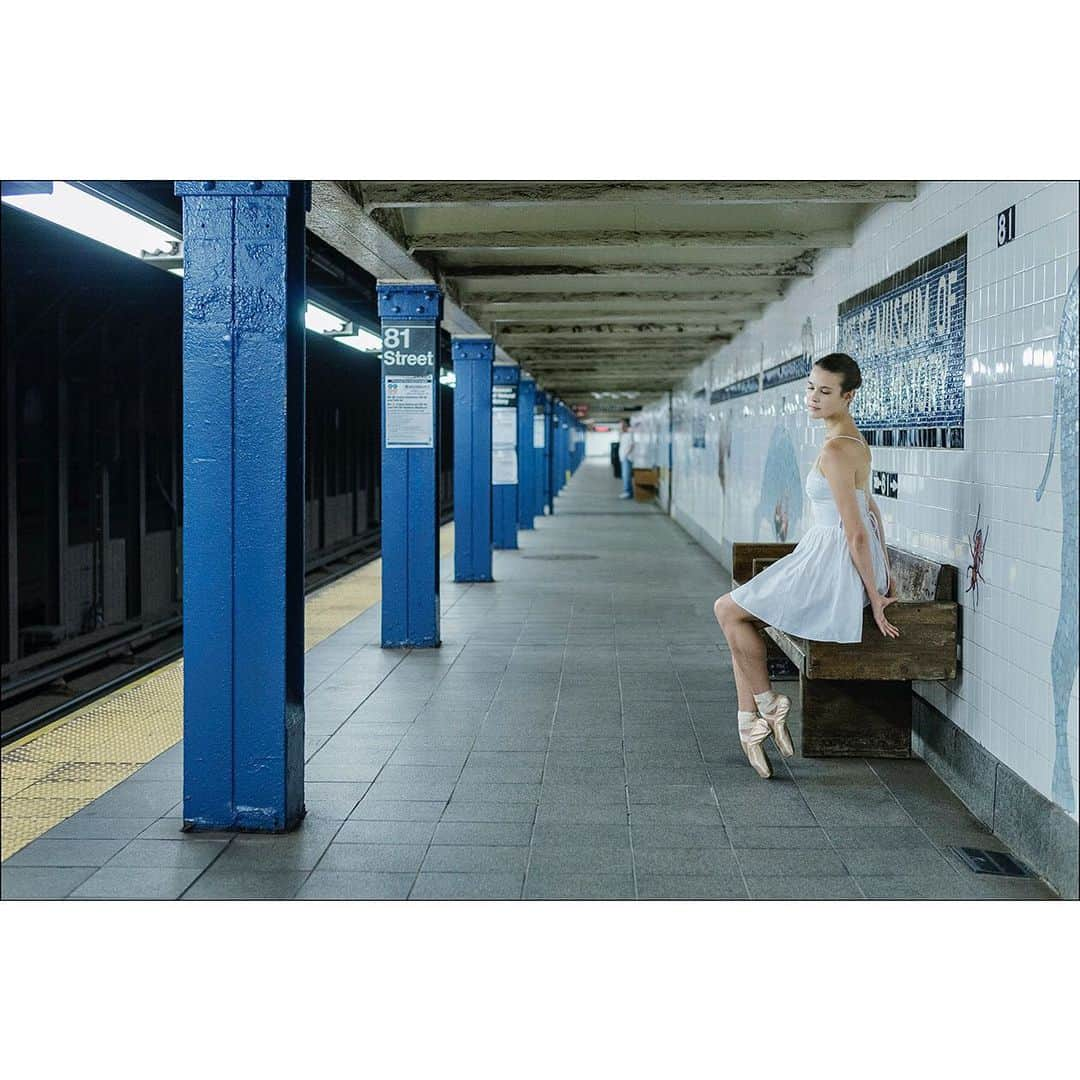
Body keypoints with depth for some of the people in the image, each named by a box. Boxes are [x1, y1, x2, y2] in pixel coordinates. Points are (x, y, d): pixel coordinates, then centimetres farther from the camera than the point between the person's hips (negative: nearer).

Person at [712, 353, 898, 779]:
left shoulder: (834, 450, -21)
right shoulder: (854, 439, 10)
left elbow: (856, 531, -20)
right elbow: (872, 511, 16)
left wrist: (875, 596, -16)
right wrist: (886, 574, 19)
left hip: (835, 564, -10)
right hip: (838, 560, 10)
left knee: (727, 610, 0)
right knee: (738, 614, 12)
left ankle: (767, 704, 9)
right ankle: (750, 722, 10)